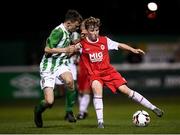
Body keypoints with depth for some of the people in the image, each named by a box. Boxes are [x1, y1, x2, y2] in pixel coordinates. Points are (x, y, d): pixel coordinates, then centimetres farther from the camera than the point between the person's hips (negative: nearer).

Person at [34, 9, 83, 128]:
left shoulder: (68, 33, 10)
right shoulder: (58, 31, -16)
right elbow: (47, 50, -21)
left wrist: (73, 49, 9)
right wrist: (65, 49, -21)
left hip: (60, 64, 6)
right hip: (48, 67, -6)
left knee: (69, 81, -31)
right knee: (49, 102, -14)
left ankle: (70, 111, -13)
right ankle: (38, 110, 22)